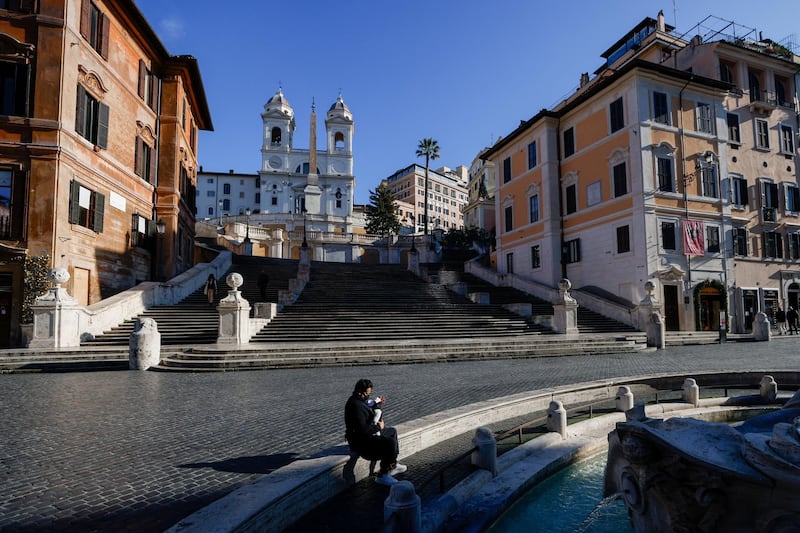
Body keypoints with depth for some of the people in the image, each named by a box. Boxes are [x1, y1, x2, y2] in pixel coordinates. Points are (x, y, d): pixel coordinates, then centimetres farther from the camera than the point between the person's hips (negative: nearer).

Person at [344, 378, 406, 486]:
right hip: (360, 440, -11)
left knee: (392, 431, 21)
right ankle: (382, 475, -11)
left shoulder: (359, 400, 5)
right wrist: (378, 427, -18)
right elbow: (363, 430, -32)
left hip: (368, 433, 12)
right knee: (390, 442, -23)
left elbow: (369, 413, 21)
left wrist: (377, 405, 3)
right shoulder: (356, 406, -28)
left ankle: (393, 465, 25)